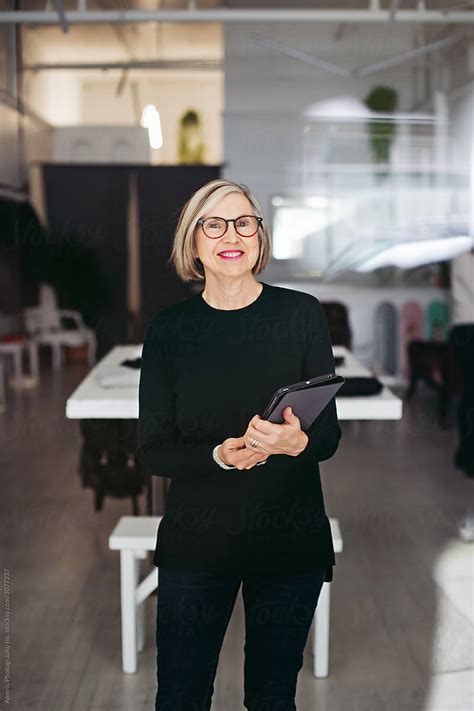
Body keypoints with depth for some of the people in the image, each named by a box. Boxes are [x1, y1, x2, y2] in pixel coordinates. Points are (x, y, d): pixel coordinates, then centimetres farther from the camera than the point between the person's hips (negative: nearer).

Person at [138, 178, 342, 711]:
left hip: (290, 535, 0)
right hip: (197, 538, 0)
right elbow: (153, 451, -3)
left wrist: (297, 442, -25)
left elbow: (330, 433, -2)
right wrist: (220, 455, -22)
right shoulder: (168, 329, -3)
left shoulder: (301, 313, -5)